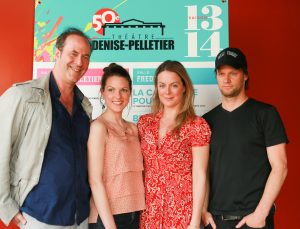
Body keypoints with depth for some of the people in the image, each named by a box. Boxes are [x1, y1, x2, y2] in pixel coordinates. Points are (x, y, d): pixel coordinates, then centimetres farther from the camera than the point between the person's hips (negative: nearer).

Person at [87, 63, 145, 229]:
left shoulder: (133, 128, 7)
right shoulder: (99, 127, -11)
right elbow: (95, 180, -15)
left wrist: (140, 211, 4)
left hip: (135, 214, 6)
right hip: (107, 216, -6)